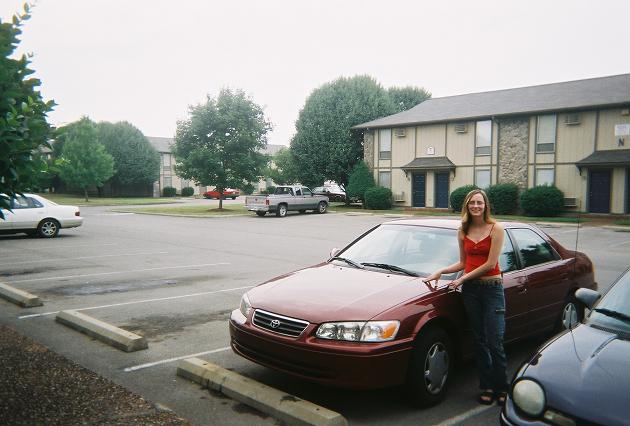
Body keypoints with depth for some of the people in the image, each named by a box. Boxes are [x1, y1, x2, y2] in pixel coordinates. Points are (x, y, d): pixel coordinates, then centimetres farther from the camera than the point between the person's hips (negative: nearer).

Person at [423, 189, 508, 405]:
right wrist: (440, 271, 2)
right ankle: (487, 387, 19)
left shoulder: (495, 229, -6)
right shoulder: (463, 232, 9)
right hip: (470, 290, 4)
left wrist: (463, 279, -8)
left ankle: (501, 387, 10)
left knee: (495, 342, -5)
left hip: (492, 288, -4)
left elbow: (490, 264, -11)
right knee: (480, 341, 9)